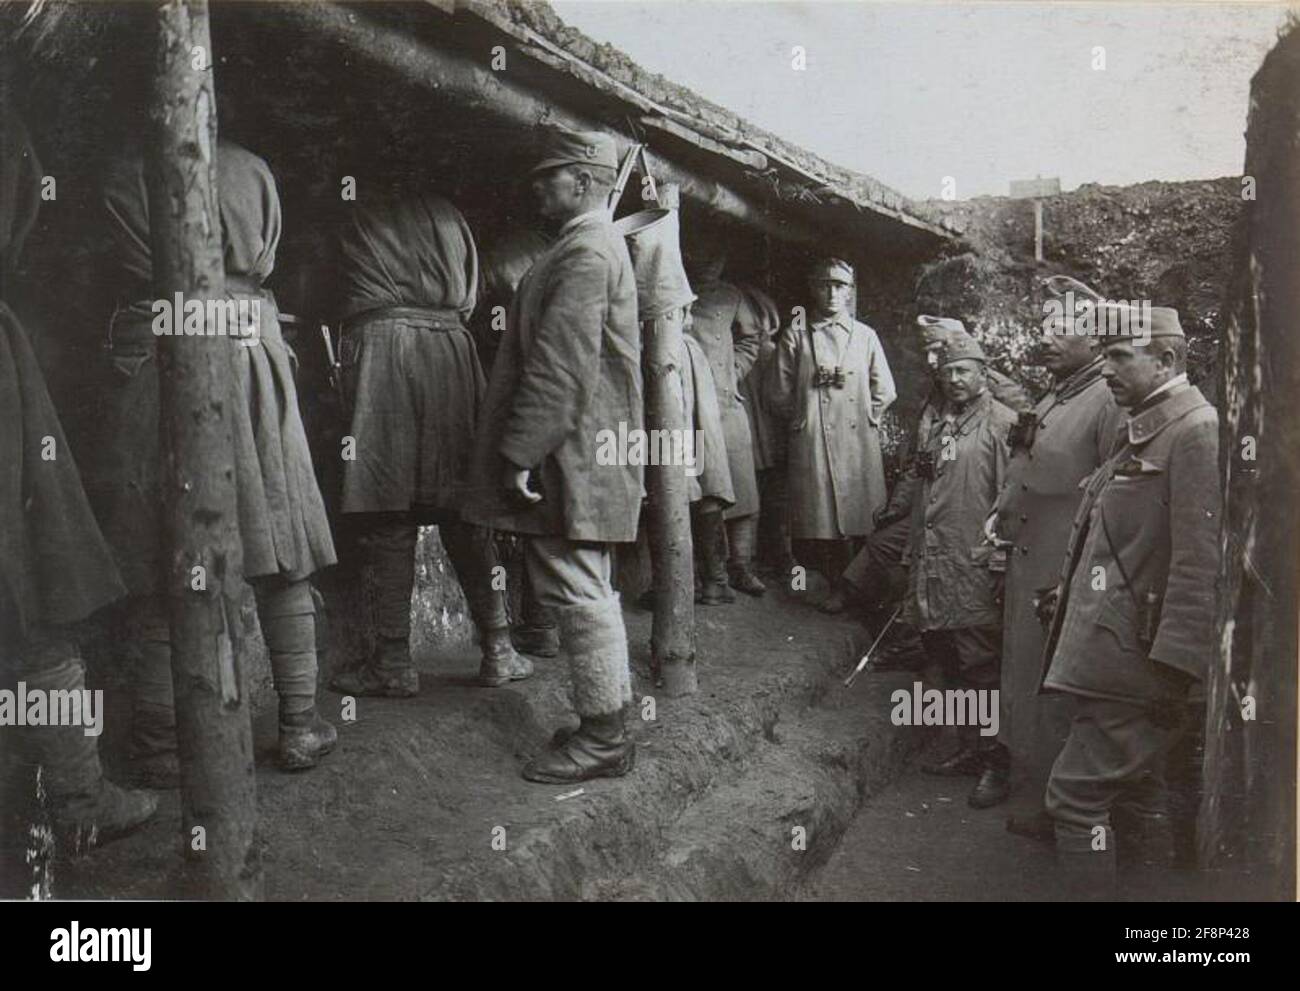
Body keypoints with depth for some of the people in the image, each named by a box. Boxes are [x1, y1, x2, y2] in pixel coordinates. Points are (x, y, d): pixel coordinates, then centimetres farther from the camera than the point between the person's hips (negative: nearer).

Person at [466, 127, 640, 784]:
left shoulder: (583, 253, -15)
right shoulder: (599, 244, 20)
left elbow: (561, 367, -22)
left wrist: (521, 452, -20)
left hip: (570, 455, -11)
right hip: (583, 456, 11)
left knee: (577, 591, -5)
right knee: (585, 591, 16)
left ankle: (602, 740, 3)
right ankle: (606, 722, 25)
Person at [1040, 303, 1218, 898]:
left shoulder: (1197, 431, -14)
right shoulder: (1138, 433, 17)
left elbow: (1201, 562, -20)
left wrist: (1173, 666, -22)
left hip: (1135, 659, -10)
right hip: (1107, 656, 10)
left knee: (1076, 793, -8)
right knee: (1137, 792, 17)